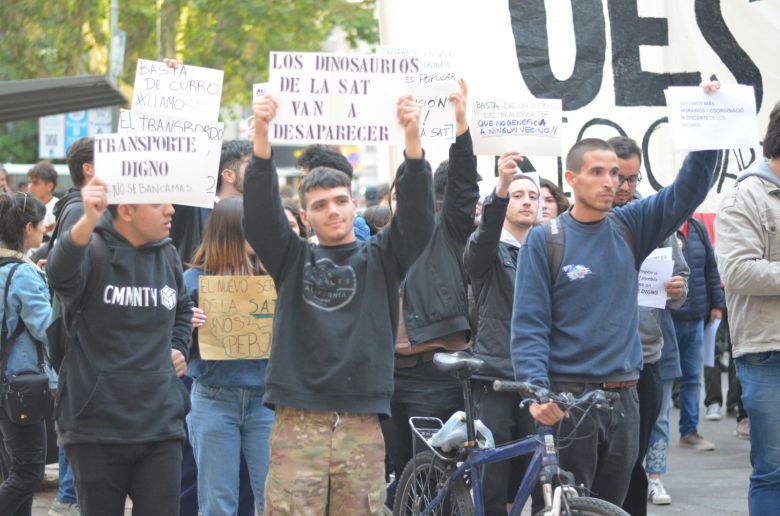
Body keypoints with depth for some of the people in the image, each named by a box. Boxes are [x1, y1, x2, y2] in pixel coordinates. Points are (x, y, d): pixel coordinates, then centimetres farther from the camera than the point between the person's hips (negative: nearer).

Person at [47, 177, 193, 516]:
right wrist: (88, 221, -52)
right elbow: (61, 271, -35)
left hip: (160, 425, 4)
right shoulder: (94, 250, -9)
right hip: (96, 427, -4)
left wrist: (178, 348, 11)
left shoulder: (167, 255, 9)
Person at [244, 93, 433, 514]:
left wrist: (412, 139, -19)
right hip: (298, 421, 0)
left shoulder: (380, 259, 11)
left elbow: (417, 216, -3)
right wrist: (261, 137, -18)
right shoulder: (292, 259, 12)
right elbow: (259, 214, -3)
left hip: (362, 426, 1)